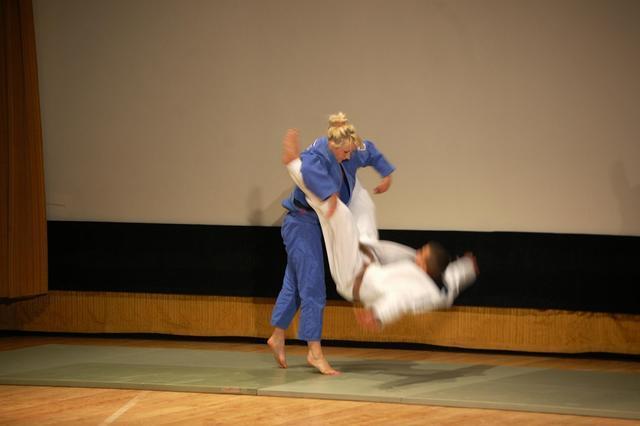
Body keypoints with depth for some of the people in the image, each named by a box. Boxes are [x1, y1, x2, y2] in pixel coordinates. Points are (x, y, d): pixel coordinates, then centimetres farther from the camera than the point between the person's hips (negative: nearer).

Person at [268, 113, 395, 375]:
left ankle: (277, 338, 31)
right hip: (303, 224, -9)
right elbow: (308, 169, -51)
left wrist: (386, 174, 28)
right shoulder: (317, 156, -26)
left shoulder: (350, 154, 0)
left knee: (294, 285, 18)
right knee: (313, 289, -9)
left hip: (313, 226, 9)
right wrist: (331, 193, -50)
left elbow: (370, 152, 22)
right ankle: (314, 352, -6)